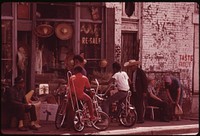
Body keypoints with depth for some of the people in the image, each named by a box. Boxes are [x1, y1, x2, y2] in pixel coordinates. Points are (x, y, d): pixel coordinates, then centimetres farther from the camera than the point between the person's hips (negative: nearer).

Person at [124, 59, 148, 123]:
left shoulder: (141, 72, -9)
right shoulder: (132, 72, 14)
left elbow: (145, 81, -10)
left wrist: (144, 91, -13)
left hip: (140, 92, -7)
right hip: (134, 92, 8)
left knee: (141, 106, -4)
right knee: (134, 105, 5)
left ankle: (141, 119, -1)